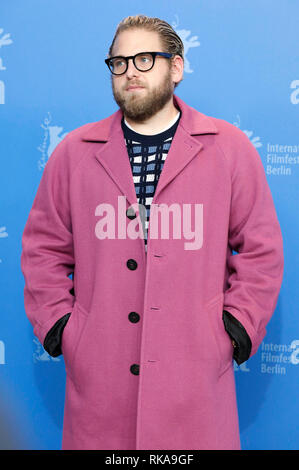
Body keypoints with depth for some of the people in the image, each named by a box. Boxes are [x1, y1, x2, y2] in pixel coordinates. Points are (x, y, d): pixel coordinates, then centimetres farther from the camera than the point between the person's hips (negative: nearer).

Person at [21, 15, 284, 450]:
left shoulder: (229, 148, 3)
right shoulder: (73, 152, 7)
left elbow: (261, 249, 6)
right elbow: (43, 248, 11)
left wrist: (238, 325, -1)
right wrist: (56, 322, 2)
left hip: (195, 373, -1)